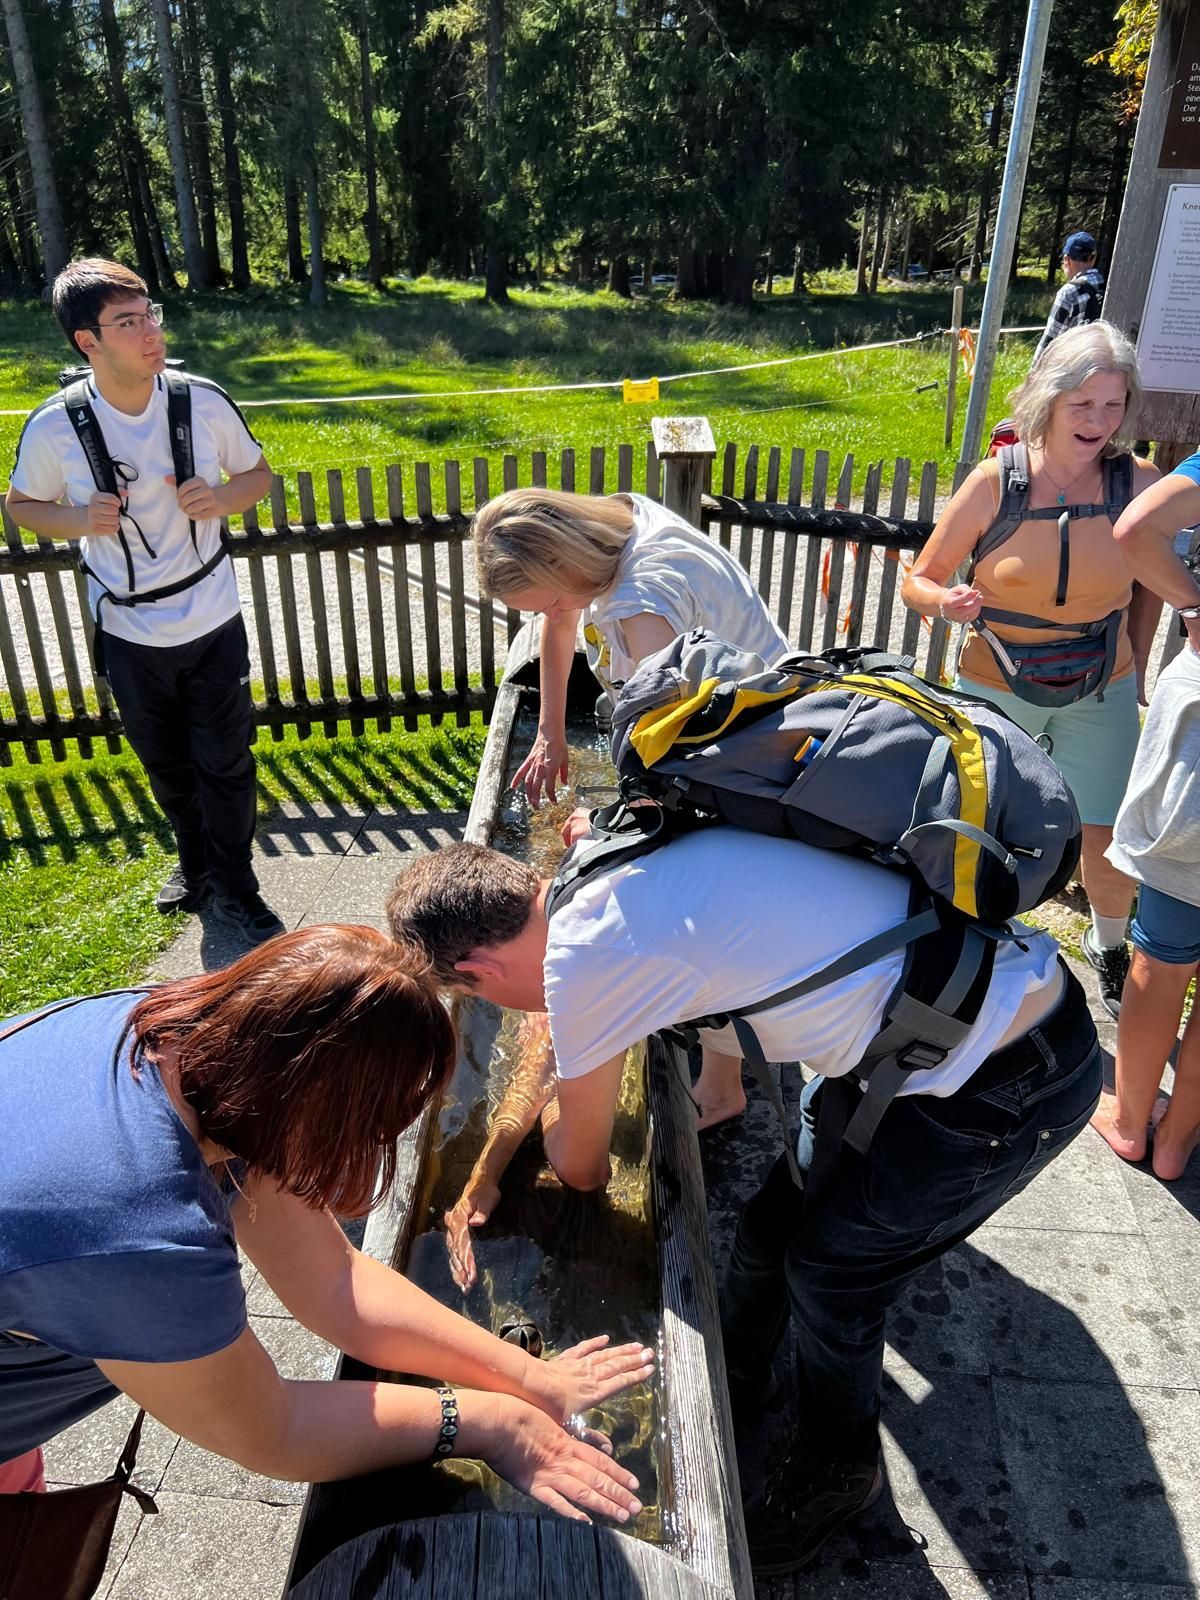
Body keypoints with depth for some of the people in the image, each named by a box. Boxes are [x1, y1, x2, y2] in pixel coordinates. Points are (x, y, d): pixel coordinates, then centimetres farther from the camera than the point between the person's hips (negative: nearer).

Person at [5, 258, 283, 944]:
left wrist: (220, 498, -18)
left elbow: (258, 473, 4)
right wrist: (78, 520, -18)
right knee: (166, 764, 19)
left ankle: (235, 889, 26)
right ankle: (195, 860, 45)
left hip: (213, 622, -1)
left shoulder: (205, 401, -12)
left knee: (225, 762, 6)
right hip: (129, 632, 1)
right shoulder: (55, 427, -13)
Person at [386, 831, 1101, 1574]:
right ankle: (733, 1372, 48)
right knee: (778, 1220, 20)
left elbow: (582, 1168, -1)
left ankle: (838, 1468, 43)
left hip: (1008, 1086, -8)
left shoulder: (582, 953, -21)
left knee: (828, 1270, 14)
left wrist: (552, 1085, 19)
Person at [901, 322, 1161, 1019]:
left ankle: (1110, 949, 38)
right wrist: (948, 601, -28)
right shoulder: (997, 480, -14)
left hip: (1098, 696, 1)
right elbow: (920, 579, -7)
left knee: (1110, 852, 5)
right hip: (995, 690, -1)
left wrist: (1137, 670, 5)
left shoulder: (1139, 482, -9)